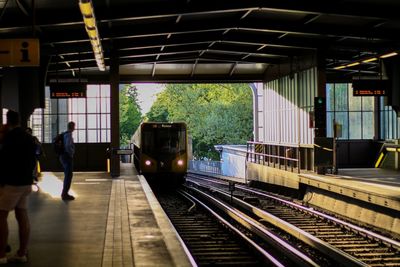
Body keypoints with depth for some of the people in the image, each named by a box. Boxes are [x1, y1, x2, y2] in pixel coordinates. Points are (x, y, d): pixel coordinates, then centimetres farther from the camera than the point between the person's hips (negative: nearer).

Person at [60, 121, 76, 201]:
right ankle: (65, 194, -4)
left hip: (63, 156, 10)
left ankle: (64, 193, 22)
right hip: (68, 157, -10)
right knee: (68, 176, -5)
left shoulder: (64, 134, 13)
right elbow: (68, 146, -29)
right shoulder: (69, 135, -15)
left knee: (67, 176, 17)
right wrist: (71, 154, -14)